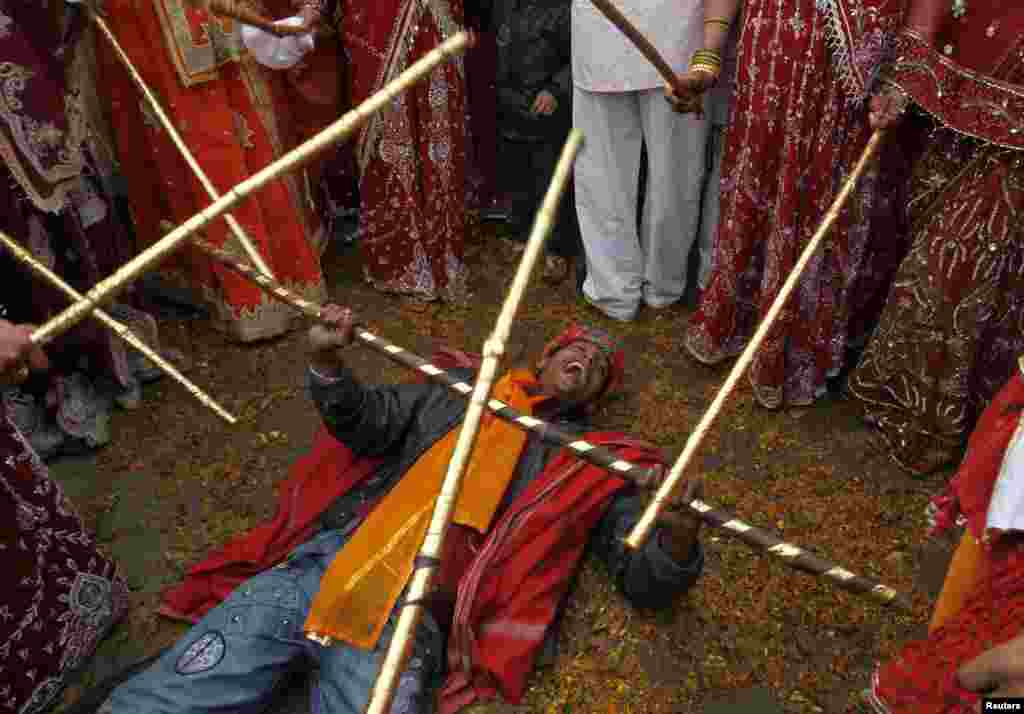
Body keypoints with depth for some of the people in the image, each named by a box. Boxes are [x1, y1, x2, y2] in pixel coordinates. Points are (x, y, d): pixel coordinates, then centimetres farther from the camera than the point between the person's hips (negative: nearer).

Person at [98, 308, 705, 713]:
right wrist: (328, 365, -1)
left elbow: (646, 580, 8)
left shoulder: (593, 463, 12)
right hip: (324, 567, 2)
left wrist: (679, 539, -15)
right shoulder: (464, 389, 18)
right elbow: (366, 423, 19)